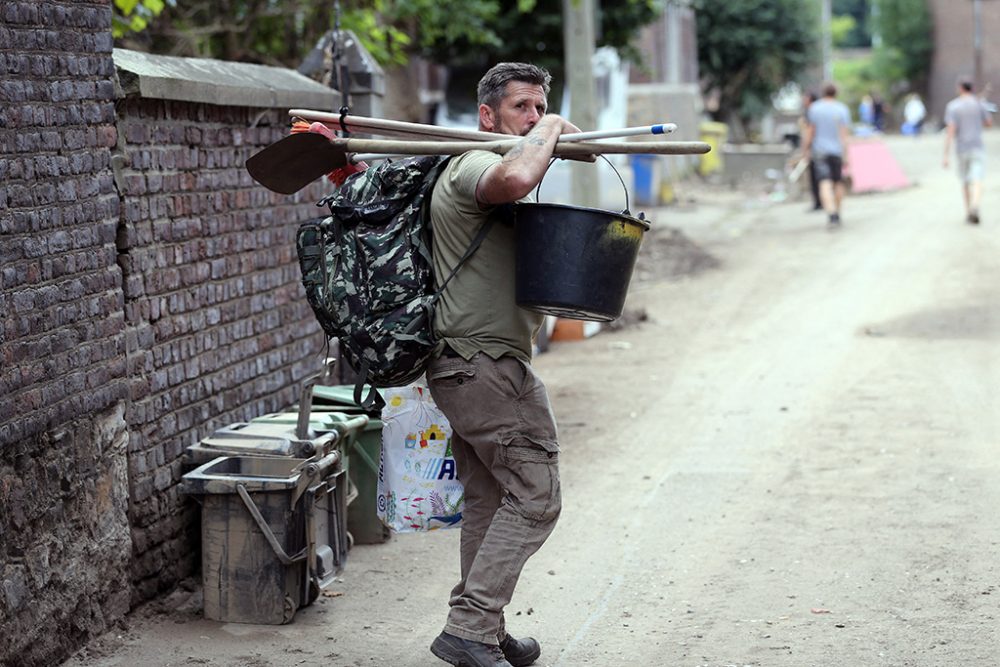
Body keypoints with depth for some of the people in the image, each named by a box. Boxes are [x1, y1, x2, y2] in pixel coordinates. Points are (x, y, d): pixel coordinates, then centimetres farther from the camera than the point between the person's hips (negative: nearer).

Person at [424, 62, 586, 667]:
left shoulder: (484, 173, 21)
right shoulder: (473, 167, -14)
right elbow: (515, 179, -38)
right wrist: (549, 132, -18)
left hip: (468, 365, 11)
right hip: (485, 362, -11)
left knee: (490, 496, 14)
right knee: (535, 495, -9)